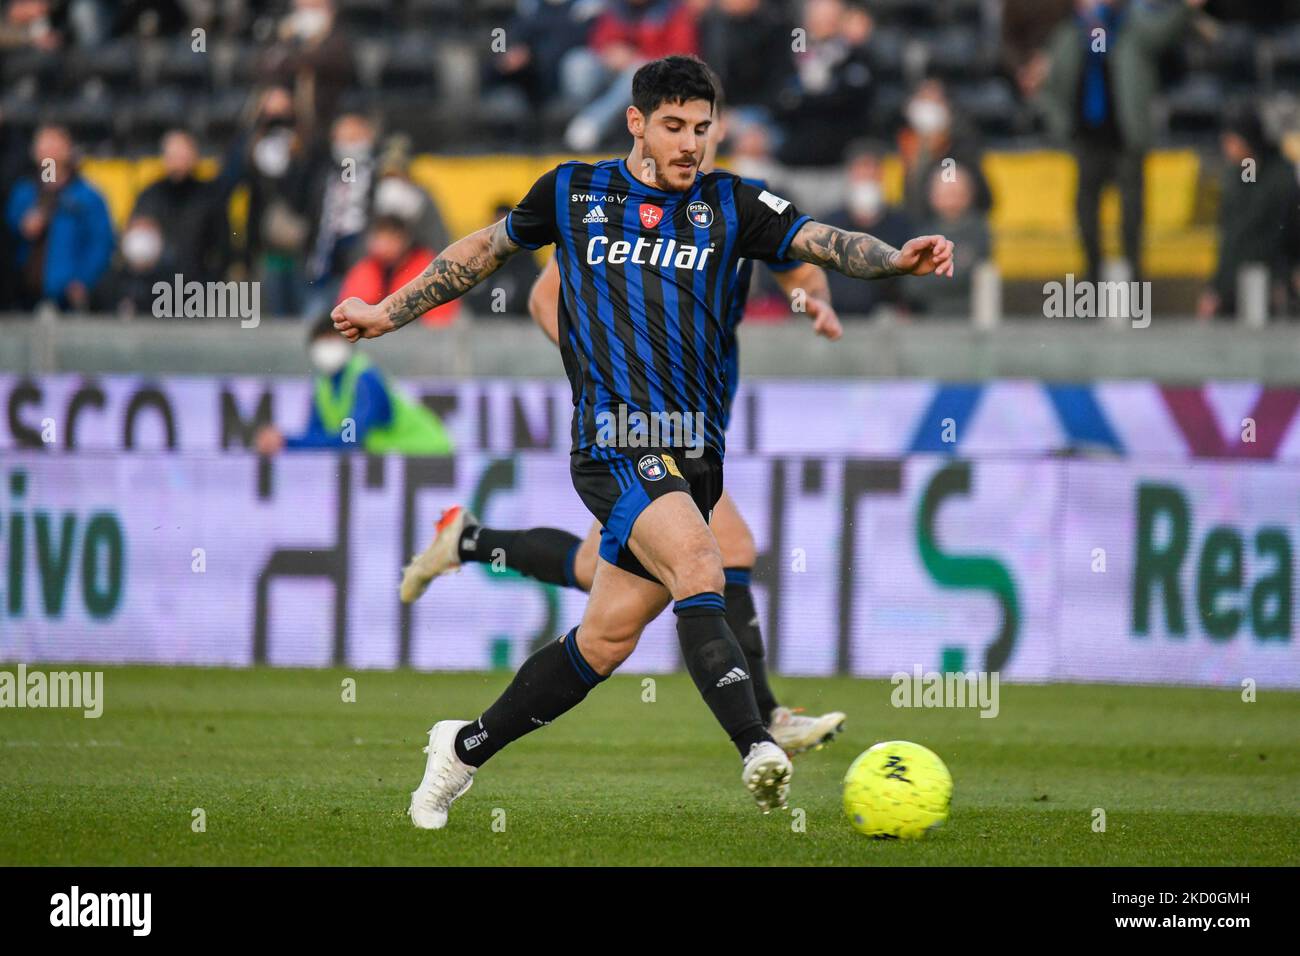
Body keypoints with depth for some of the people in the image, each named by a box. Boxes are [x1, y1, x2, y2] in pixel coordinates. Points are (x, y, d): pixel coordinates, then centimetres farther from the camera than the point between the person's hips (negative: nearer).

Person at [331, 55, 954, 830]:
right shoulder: (573, 193, 9)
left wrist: (895, 259, -26)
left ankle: (467, 747, 24)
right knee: (699, 567, -28)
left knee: (607, 638, 5)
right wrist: (388, 314, 28)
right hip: (616, 440, -3)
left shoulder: (730, 205, 9)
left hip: (696, 453, 3)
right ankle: (757, 749, -42)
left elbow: (822, 241, -5)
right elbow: (487, 249, 25)